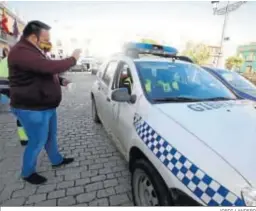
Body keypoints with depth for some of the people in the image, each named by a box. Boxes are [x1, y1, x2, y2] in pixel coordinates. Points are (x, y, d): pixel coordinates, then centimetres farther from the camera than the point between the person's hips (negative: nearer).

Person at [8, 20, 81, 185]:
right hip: (32, 109, -10)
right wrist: (73, 59, -19)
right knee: (38, 142, 5)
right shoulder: (21, 52, -22)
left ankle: (56, 160, 42)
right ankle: (28, 173, 29)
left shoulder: (34, 51, 15)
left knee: (51, 136, 21)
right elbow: (50, 67, -33)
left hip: (46, 106, 10)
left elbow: (47, 70, 22)